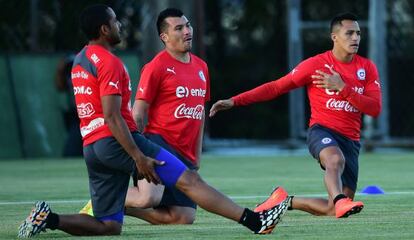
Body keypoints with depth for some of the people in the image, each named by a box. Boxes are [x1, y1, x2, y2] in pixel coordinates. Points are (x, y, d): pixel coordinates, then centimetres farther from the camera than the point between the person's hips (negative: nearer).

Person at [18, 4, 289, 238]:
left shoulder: (80, 60, 19)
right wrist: (139, 157, -20)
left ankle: (48, 218, -5)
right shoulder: (109, 62, -10)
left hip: (91, 148, 9)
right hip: (116, 141, -9)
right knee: (190, 180, -11)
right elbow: (112, 117, -17)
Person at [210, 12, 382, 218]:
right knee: (335, 159, -41)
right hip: (322, 130, -4)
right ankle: (340, 200, -58)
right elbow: (276, 87, 1)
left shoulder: (367, 68, 6)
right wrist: (234, 101, -6)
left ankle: (286, 201, 18)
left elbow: (375, 108, -4)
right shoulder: (316, 64, -2)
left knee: (334, 210, -2)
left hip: (350, 140, 4)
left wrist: (343, 88, -17)